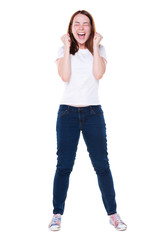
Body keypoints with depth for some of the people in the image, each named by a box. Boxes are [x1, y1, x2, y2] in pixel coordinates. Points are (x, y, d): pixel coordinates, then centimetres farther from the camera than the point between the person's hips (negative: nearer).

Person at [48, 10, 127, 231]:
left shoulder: (99, 49, 9)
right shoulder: (64, 50, 7)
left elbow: (99, 73, -11)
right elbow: (65, 76, -11)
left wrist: (95, 45, -6)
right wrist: (67, 47, -7)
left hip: (93, 112, 1)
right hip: (68, 111, 0)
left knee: (102, 165, 3)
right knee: (64, 165, 2)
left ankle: (112, 213, 14)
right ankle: (57, 214, 14)